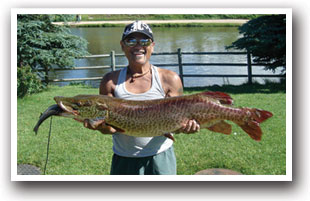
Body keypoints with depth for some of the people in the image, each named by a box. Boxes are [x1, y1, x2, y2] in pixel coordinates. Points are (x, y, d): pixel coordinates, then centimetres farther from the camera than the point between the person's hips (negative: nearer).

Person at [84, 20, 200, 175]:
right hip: (123, 160, 1)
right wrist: (103, 127, -26)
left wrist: (185, 126, -24)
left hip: (160, 158, -1)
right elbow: (110, 126, -4)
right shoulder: (111, 81, -2)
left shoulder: (170, 79, -4)